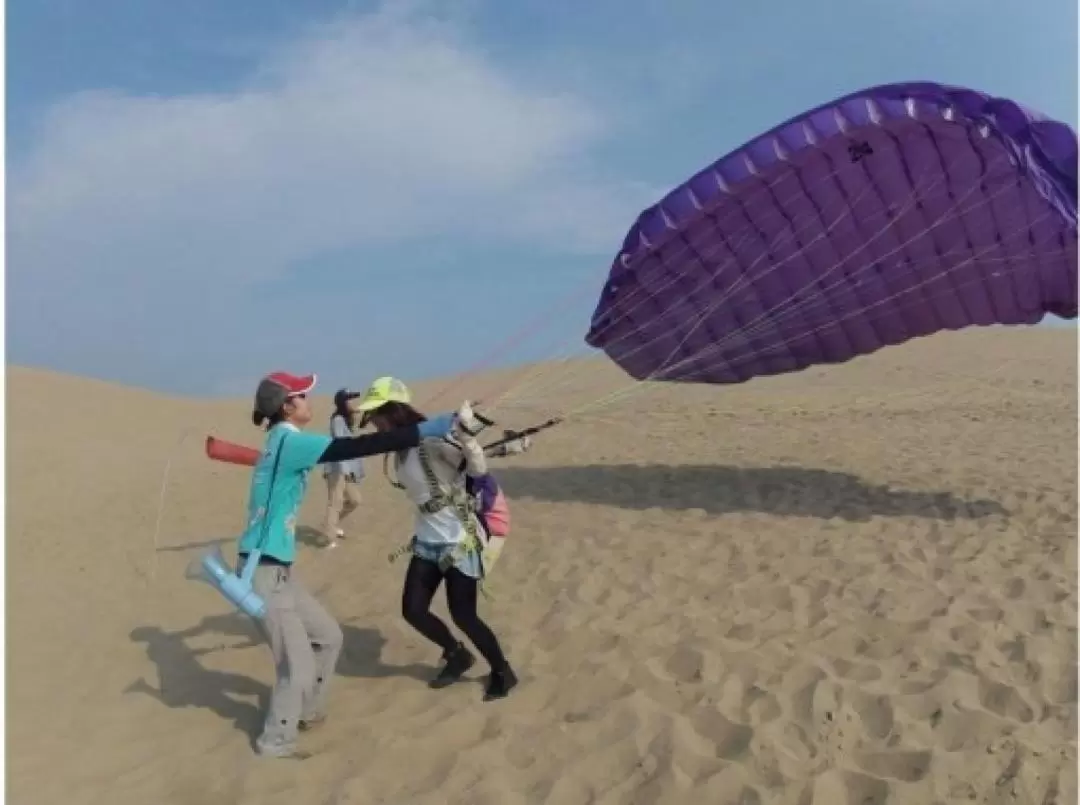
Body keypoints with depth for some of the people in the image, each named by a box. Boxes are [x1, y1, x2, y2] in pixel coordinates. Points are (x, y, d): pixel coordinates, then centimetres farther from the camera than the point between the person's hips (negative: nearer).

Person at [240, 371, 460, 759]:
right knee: (299, 664, 1)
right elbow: (357, 448, -26)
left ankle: (307, 711, 38)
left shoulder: (283, 442, 10)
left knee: (327, 636, 19)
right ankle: (275, 740, 22)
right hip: (263, 572, -10)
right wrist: (424, 430, -26)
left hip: (278, 568, 10)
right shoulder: (289, 442, -18)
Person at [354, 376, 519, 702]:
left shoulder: (431, 439, -23)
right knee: (413, 610, 9)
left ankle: (502, 673, 25)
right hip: (427, 540, 8)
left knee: (463, 615, 0)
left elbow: (478, 469, -23)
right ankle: (457, 656, 35)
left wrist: (466, 435, -41)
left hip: (459, 540, -8)